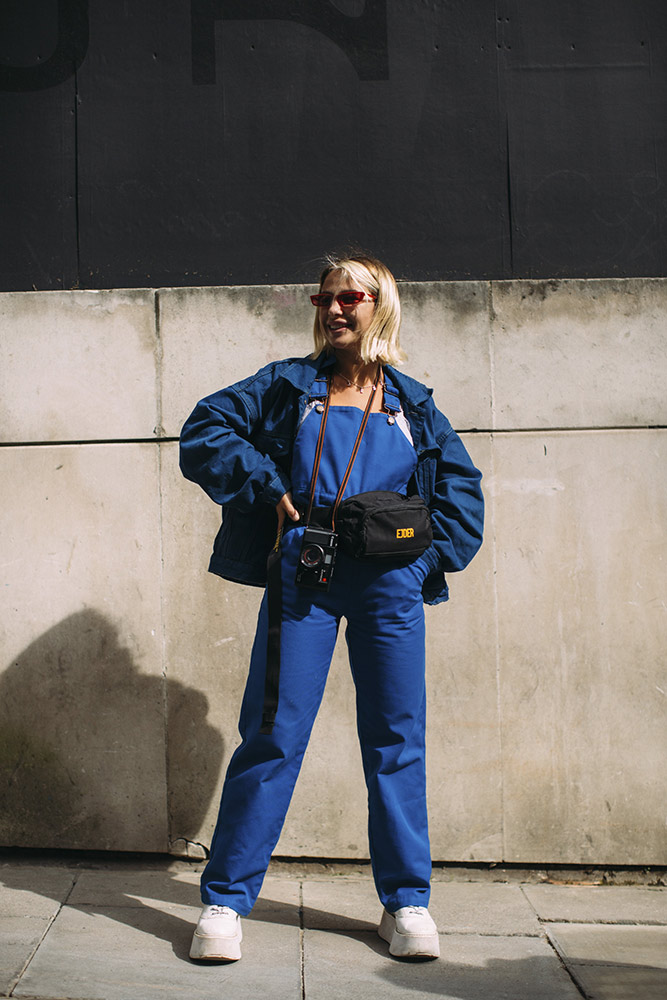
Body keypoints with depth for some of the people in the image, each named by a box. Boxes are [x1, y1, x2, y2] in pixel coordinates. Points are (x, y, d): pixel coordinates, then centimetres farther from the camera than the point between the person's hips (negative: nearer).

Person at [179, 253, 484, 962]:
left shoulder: (411, 403, 15)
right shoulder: (289, 385, 12)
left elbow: (461, 480, 20)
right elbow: (204, 433, 7)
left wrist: (439, 551, 5)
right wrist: (271, 489, -3)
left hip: (390, 582, 2)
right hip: (303, 576, -1)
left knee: (396, 738, 4)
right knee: (273, 733, -3)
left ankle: (406, 901, 16)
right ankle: (225, 900, 5)